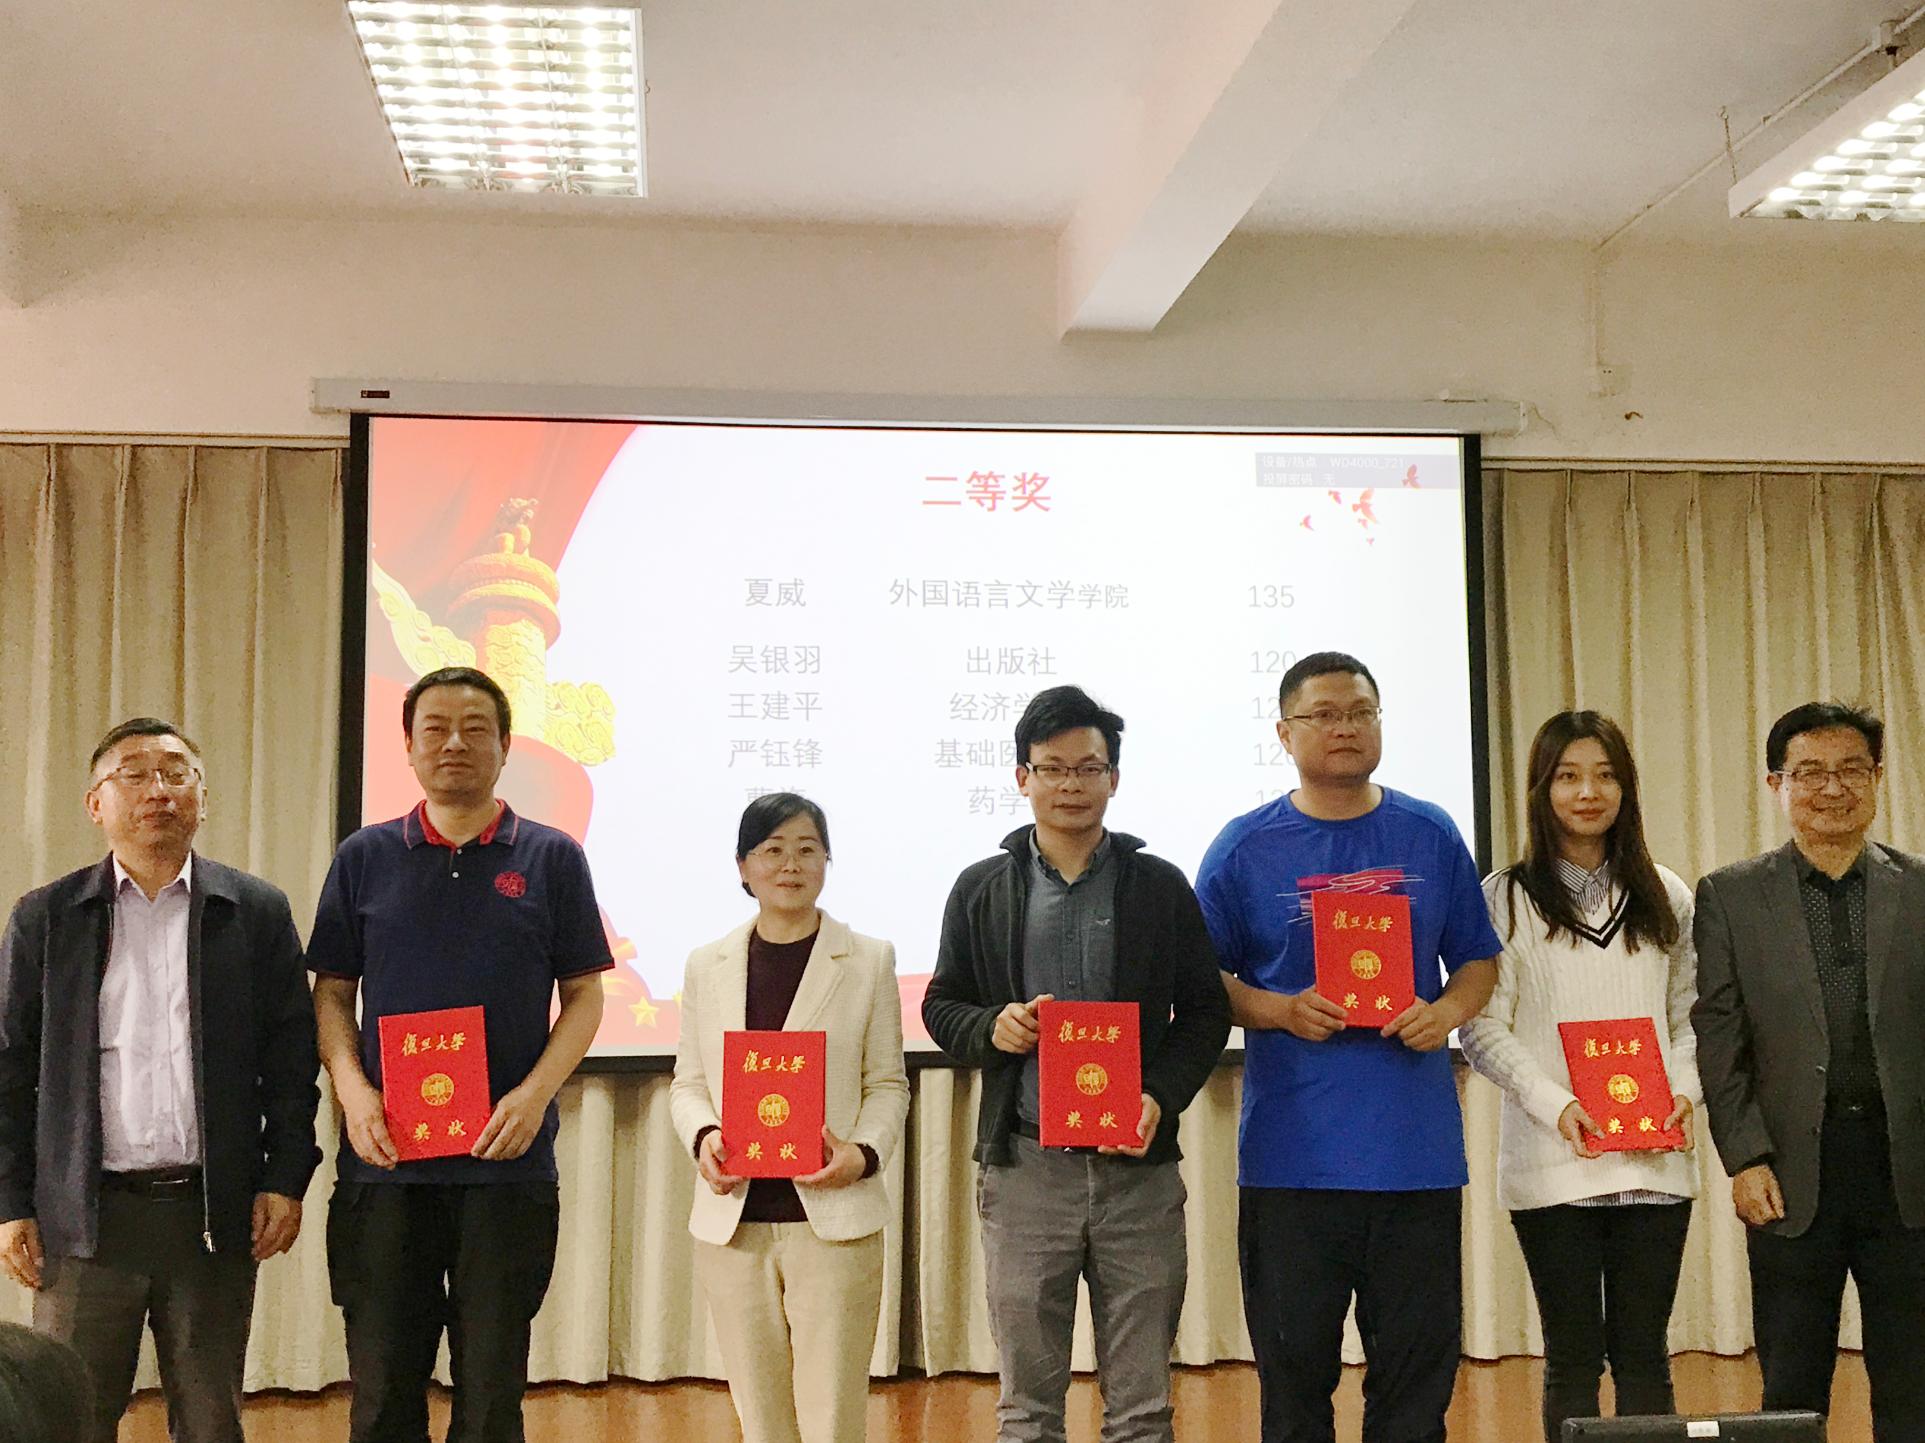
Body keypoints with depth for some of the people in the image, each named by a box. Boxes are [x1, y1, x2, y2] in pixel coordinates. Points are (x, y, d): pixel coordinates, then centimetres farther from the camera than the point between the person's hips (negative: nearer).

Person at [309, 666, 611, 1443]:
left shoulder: (551, 857, 4)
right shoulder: (364, 858, 8)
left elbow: (584, 996, 4)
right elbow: (332, 994, 9)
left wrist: (534, 1095, -11)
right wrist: (352, 1089, -8)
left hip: (507, 1162, -1)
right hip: (384, 1160, 1)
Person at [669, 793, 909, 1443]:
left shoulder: (869, 960, 3)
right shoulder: (707, 965, 9)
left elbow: (886, 1083, 4)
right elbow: (688, 1081, 11)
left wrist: (864, 1152, -14)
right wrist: (703, 1138, -10)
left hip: (834, 1220, -2)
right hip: (733, 1220, 2)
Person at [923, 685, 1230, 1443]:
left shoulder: (1160, 886, 5)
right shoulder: (981, 889, 7)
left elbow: (1205, 1011, 7)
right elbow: (942, 1007, 12)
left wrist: (1162, 1096, -10)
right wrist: (992, 1029, -10)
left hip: (1138, 1165, 0)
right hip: (1024, 1164, 0)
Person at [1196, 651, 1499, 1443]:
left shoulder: (1431, 836, 8)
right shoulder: (1246, 847, 2)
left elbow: (1477, 960, 14)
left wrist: (1446, 1011, -6)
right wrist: (1277, 1010, -12)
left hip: (1416, 1148, 2)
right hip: (1292, 1156, -1)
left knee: (1419, 1365, 7)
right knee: (1294, 1369, 7)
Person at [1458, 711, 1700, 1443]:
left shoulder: (1666, 897, 12)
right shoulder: (1506, 898, 1)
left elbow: (1687, 1014, 14)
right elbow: (1482, 1028, -4)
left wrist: (1684, 1090, -5)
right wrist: (1554, 1105, -16)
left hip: (1654, 1159, 3)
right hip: (1552, 1161, -2)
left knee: (1643, 1352, 6)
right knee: (1574, 1354, 3)